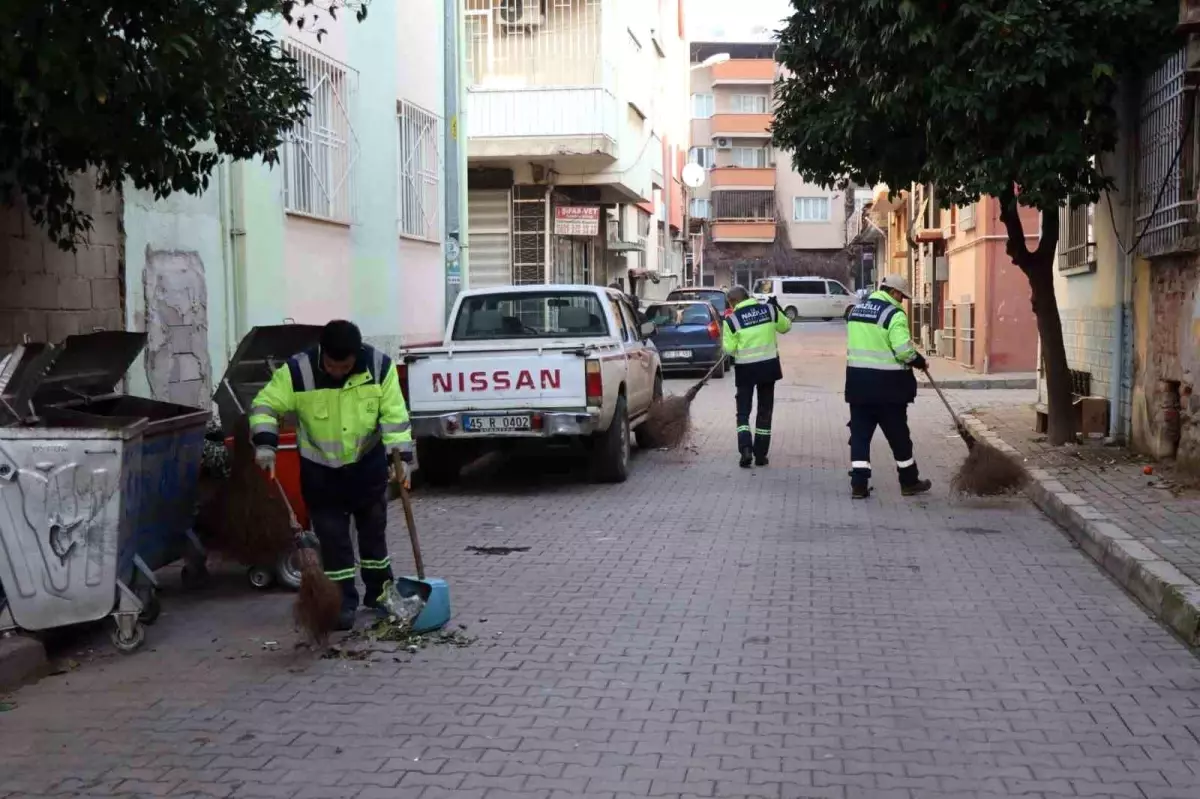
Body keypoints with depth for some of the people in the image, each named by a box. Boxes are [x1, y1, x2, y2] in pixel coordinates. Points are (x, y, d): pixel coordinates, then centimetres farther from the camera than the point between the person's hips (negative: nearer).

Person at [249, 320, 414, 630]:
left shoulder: (379, 366, -18)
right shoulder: (296, 371, -22)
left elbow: (395, 414, -12)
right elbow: (264, 405, -16)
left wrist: (401, 455, -20)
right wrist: (265, 444, -31)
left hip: (368, 465, 2)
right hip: (320, 470, -1)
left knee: (373, 531, 14)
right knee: (333, 538, -1)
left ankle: (380, 594, 29)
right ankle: (344, 602, 8)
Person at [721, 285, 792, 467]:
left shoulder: (732, 319, -10)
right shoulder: (769, 309, -2)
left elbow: (729, 348, -7)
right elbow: (785, 326, 14)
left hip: (745, 368, -2)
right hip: (769, 365, 3)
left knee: (743, 411, 8)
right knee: (765, 411, 12)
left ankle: (746, 449, -11)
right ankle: (760, 454, 14)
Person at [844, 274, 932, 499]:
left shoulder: (856, 310, 12)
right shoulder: (894, 314, -12)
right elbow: (904, 351, -18)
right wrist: (920, 362, -1)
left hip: (858, 379, 6)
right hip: (886, 383, -6)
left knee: (860, 432, 7)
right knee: (898, 434, 8)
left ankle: (859, 484, 2)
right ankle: (909, 482, 20)